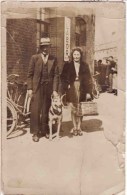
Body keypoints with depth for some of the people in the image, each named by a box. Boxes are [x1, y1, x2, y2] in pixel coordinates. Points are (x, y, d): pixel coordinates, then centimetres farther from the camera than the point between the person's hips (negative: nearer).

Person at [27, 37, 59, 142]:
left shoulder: (53, 59, 7)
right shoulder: (34, 58, 4)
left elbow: (56, 75, 3)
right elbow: (30, 74, 3)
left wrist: (55, 89, -5)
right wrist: (29, 88, -5)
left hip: (49, 88, 1)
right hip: (37, 88, -1)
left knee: (46, 110, 6)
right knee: (36, 110, -1)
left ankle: (45, 130, 20)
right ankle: (35, 133, 8)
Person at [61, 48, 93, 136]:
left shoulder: (85, 65, 5)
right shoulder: (67, 65, 4)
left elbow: (88, 79, 3)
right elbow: (63, 77, 4)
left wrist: (88, 92, -3)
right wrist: (66, 86, -9)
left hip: (82, 89, 1)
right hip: (72, 89, 0)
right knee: (73, 109, 4)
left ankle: (79, 127, 16)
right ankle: (74, 127, 15)